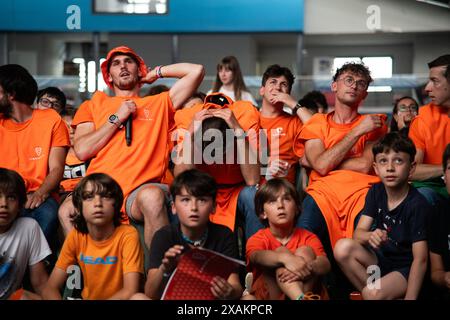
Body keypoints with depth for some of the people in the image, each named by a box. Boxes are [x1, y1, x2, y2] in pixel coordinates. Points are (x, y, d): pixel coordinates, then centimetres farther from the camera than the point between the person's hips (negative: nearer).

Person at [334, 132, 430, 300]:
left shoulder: (417, 204, -19)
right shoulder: (376, 192, -1)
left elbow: (420, 259, -21)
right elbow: (358, 234, -7)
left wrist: (410, 297, -26)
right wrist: (370, 236, -32)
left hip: (405, 269, -7)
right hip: (379, 258, 7)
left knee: (372, 294, -35)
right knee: (343, 247, -22)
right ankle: (378, 292, -10)